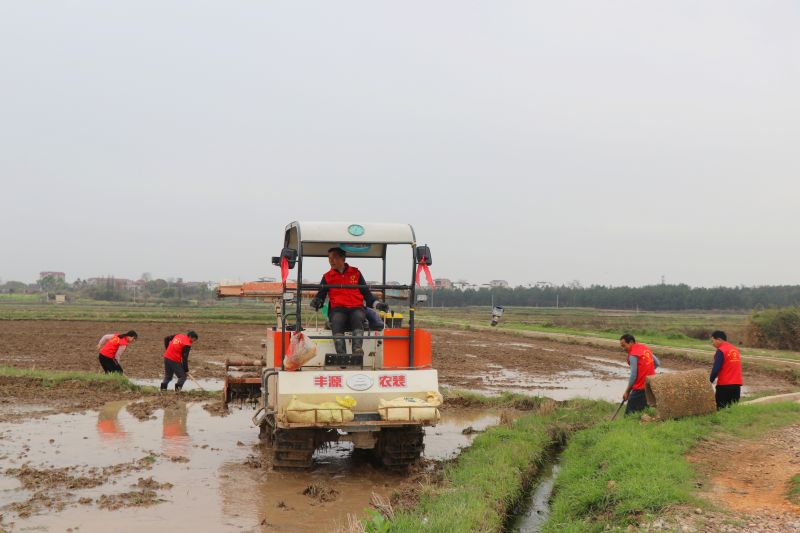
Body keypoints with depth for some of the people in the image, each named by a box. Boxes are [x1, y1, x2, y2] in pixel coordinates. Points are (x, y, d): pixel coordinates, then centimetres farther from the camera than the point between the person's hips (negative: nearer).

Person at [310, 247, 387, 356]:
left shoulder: (356, 273, 19)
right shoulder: (327, 277, 19)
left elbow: (366, 293, 19)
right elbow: (321, 295, 15)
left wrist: (376, 304, 3)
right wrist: (316, 301, -8)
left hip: (356, 308, 0)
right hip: (337, 309, 0)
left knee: (357, 318, -36)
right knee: (336, 321, -35)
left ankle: (357, 350, -53)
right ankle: (341, 354, -48)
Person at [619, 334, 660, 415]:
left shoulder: (633, 355, -15)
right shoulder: (645, 348, 10)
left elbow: (633, 375, -15)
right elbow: (657, 363, 18)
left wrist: (627, 391, -6)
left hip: (640, 388, -9)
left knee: (630, 414, -9)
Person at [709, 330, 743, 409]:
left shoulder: (721, 351, -11)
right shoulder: (735, 349, 13)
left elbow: (716, 369, -15)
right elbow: (735, 368, 17)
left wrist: (710, 381, -6)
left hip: (724, 385, -7)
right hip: (737, 384, 7)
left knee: (721, 408, -1)